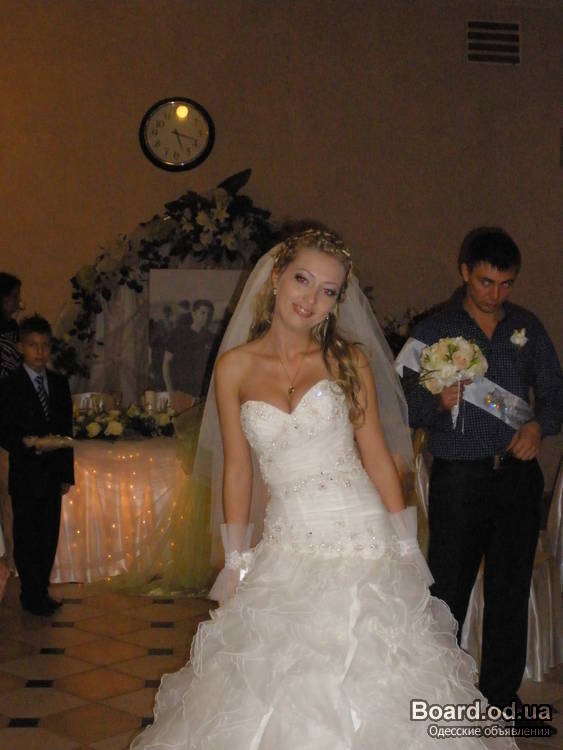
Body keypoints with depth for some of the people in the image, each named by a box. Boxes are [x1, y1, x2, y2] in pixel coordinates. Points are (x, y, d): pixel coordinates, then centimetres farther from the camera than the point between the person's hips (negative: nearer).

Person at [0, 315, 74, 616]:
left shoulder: (59, 383, 9)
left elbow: (66, 430, 12)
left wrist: (67, 473, 10)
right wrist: (30, 443, -27)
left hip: (53, 474, 5)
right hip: (26, 475, -4)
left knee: (49, 537, 10)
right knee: (27, 538, 3)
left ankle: (41, 593, 24)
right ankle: (32, 597, 16)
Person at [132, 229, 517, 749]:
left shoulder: (349, 360, 1)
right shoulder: (235, 367, 3)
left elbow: (377, 456, 3)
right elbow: (238, 469, 6)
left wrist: (405, 547, -1)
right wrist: (236, 561, 6)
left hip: (361, 539, -1)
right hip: (287, 548, 1)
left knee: (367, 688, 3)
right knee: (279, 697, 5)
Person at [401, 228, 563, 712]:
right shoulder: (436, 331, 3)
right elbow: (412, 409, 0)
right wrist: (440, 402, -21)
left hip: (517, 477, 3)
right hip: (458, 479, -3)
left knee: (510, 594, 9)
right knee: (447, 594, 0)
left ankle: (501, 699, 22)